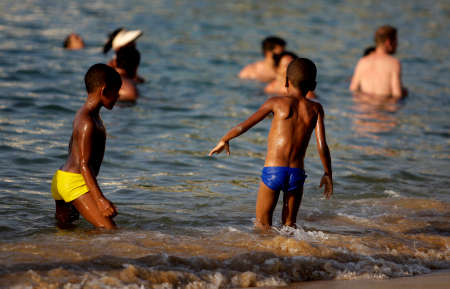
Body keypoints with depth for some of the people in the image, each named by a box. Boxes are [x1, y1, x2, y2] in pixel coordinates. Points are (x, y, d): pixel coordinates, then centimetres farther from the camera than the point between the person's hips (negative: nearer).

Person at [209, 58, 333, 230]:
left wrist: (224, 140, 21)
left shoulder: (277, 102, 1)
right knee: (289, 224, 15)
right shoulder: (315, 109, 5)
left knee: (262, 225, 7)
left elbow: (244, 126, 5)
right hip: (297, 174, 2)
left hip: (272, 171, -2)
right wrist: (328, 175, 11)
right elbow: (322, 146, -1)